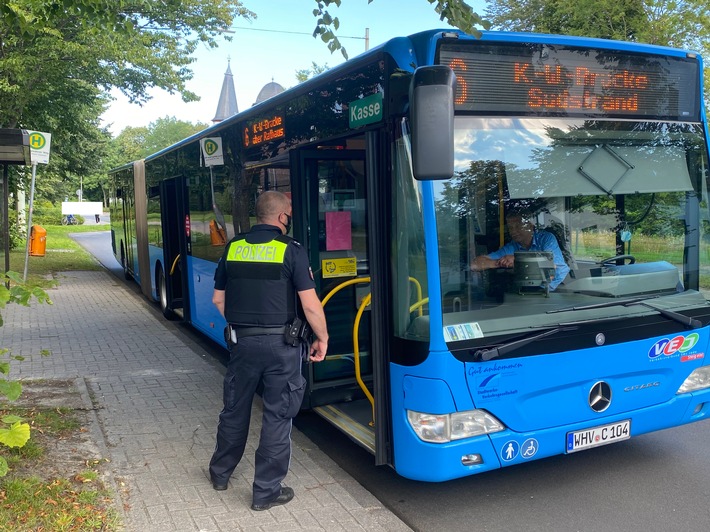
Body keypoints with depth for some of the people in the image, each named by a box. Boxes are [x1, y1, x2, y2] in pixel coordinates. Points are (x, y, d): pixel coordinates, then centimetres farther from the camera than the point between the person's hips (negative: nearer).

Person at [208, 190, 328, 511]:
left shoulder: (233, 247, 4)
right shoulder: (291, 250, -11)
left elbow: (218, 299, 11)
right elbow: (310, 305, -14)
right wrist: (322, 339, 0)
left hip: (241, 341, 5)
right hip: (281, 344, -4)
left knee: (235, 409, 21)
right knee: (277, 416, 8)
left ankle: (220, 473, 39)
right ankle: (266, 491, 16)